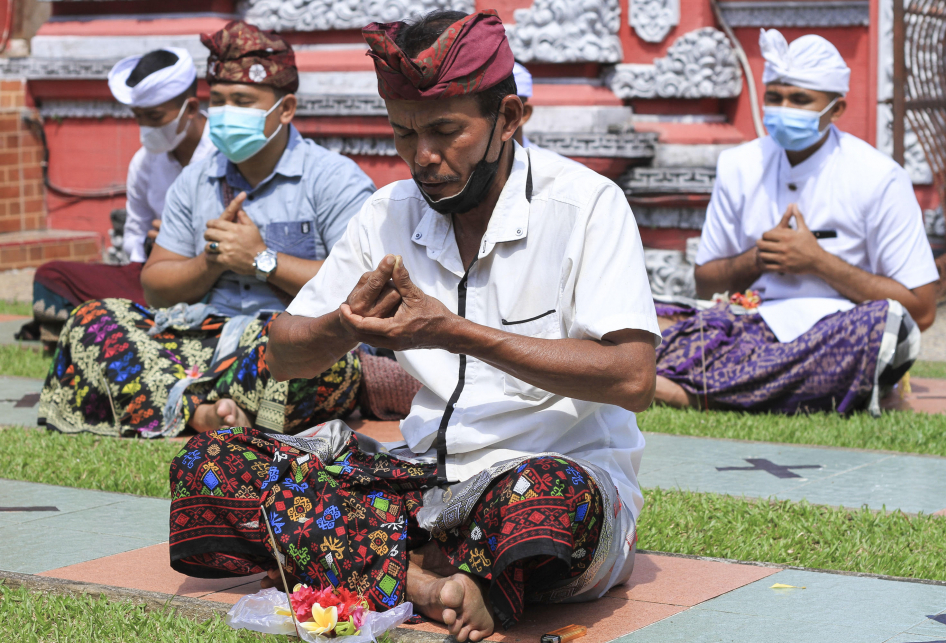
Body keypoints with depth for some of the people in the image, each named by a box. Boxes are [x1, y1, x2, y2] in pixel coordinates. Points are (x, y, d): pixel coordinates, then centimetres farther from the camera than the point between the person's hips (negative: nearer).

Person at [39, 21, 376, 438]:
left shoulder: (335, 180, -2)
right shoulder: (195, 182, 16)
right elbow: (155, 289, 15)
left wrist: (263, 260, -10)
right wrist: (211, 262, -5)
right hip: (206, 338, 5)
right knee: (92, 321, -12)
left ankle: (180, 404, -27)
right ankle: (204, 411, -32)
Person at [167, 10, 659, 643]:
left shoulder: (585, 203, -8)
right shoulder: (390, 214, 8)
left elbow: (632, 379, -19)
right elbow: (283, 356, 11)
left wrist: (455, 332, -21)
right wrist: (347, 325, -14)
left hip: (566, 466, -5)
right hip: (429, 475, 5)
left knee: (552, 495, -43)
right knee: (208, 465, -12)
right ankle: (426, 578, -25)